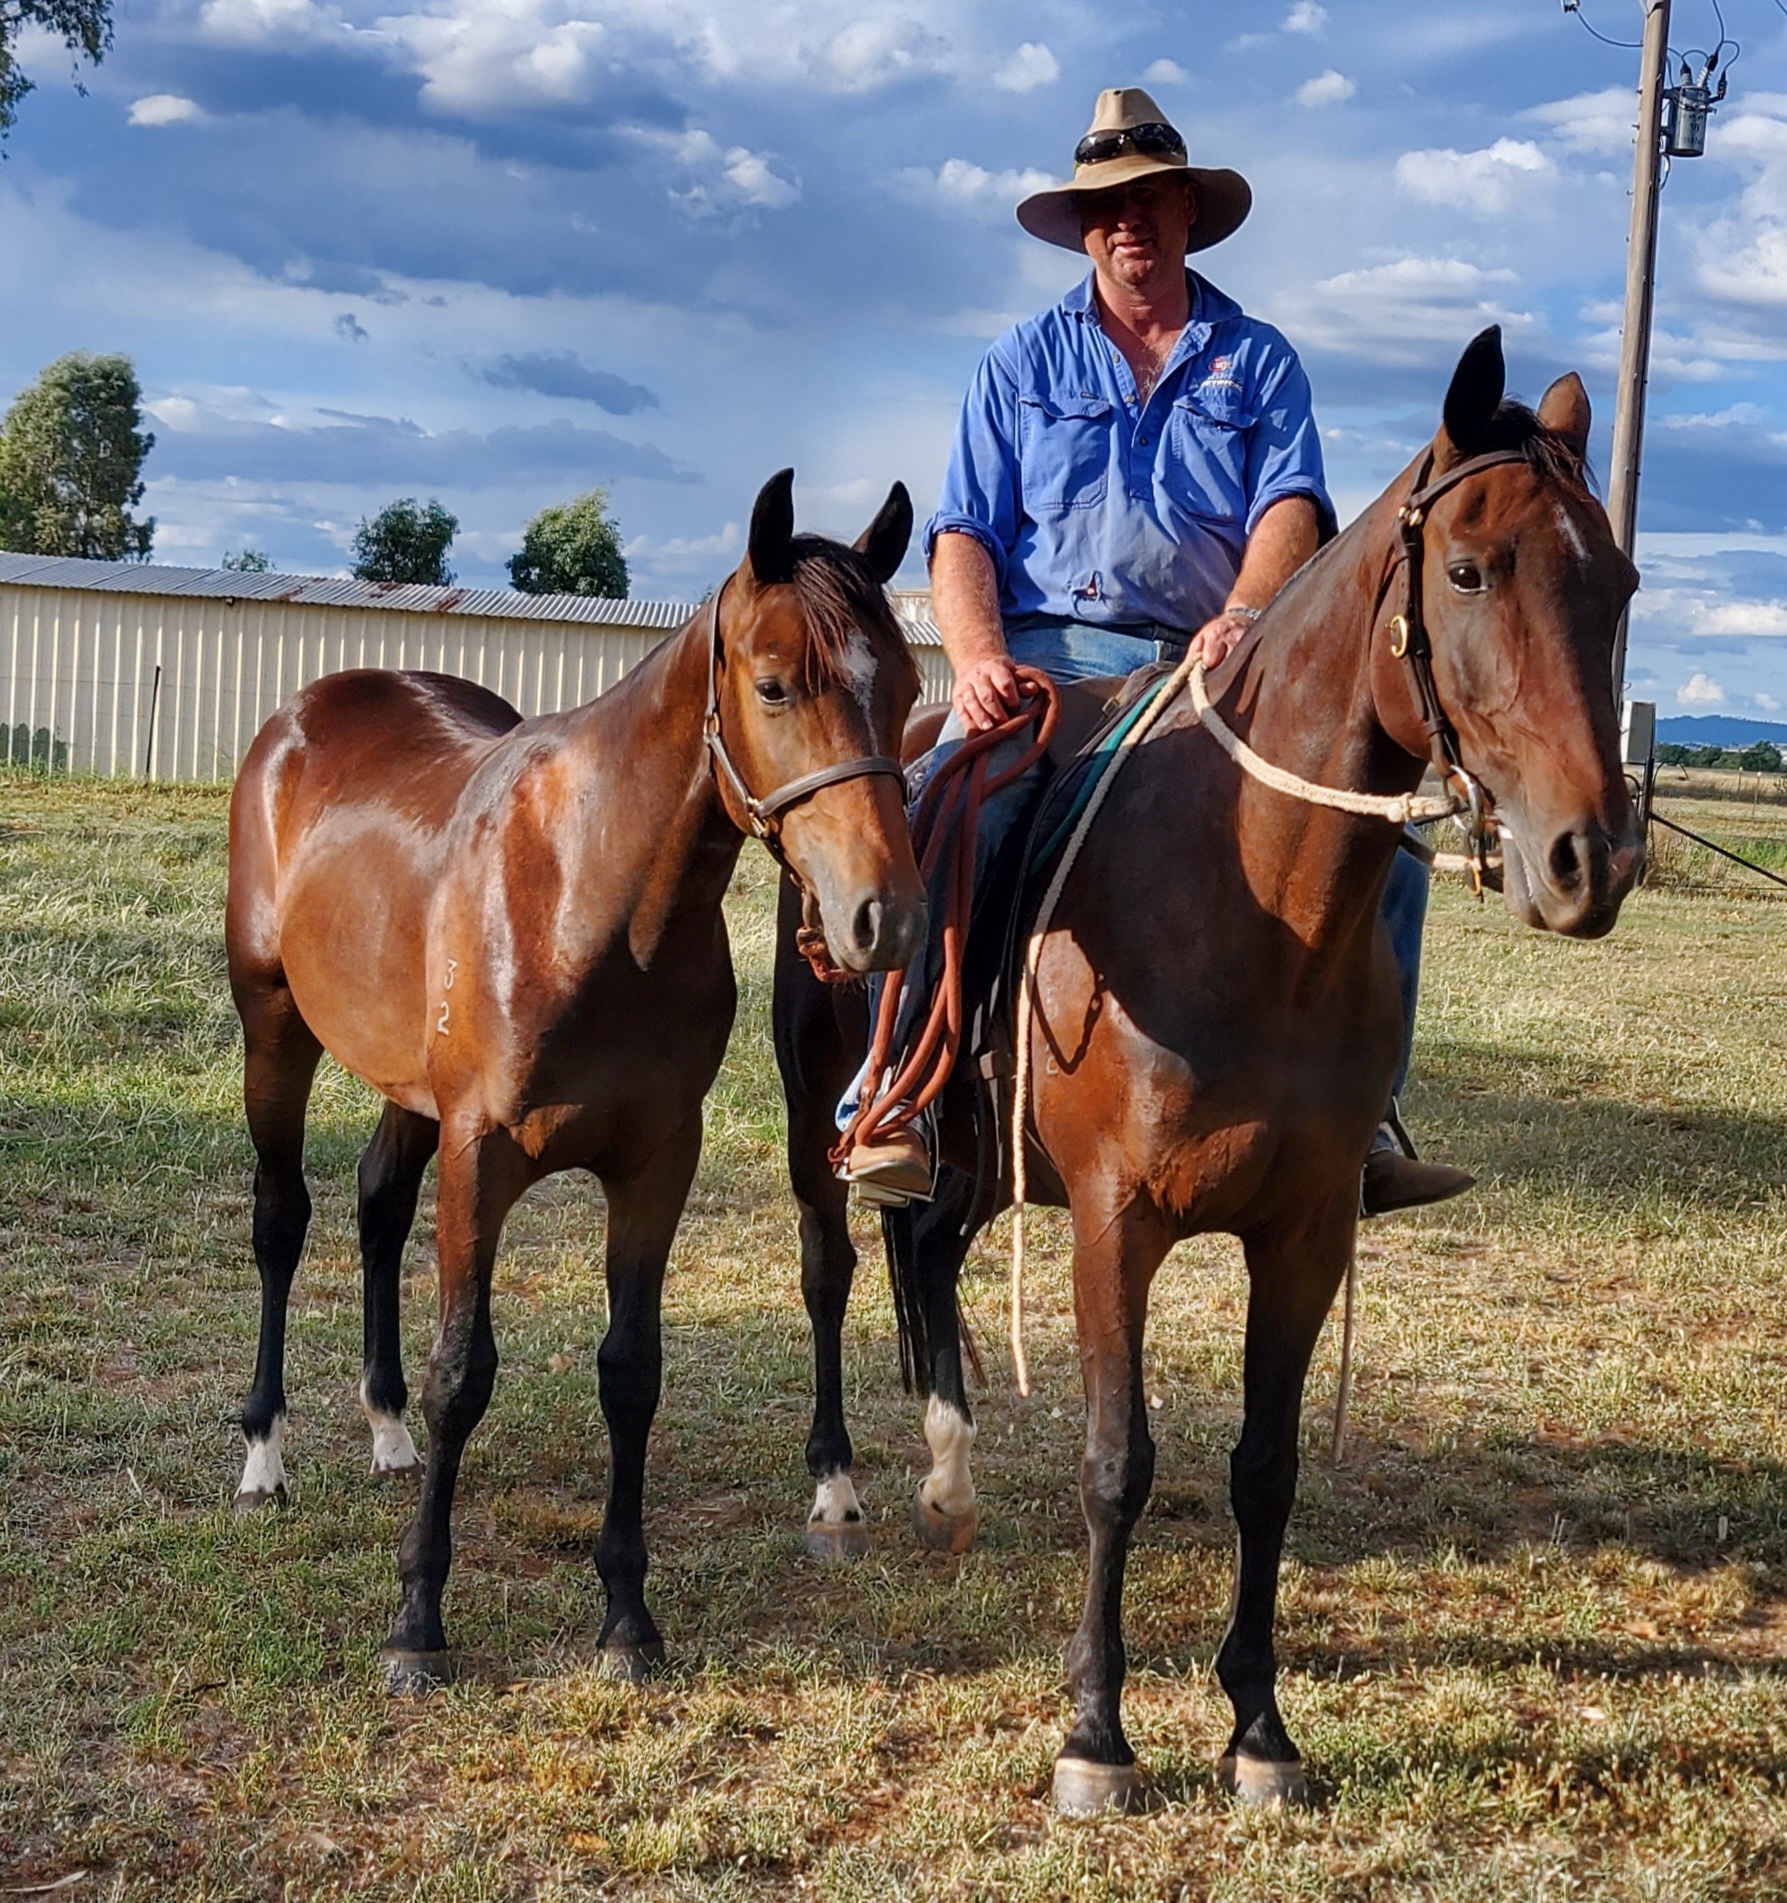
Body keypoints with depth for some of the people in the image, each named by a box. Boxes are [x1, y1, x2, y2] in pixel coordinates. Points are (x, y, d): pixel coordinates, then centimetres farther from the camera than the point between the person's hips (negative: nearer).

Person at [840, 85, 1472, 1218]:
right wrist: (980, 659, -16)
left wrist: (1244, 616, -26)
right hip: (1048, 653, -1)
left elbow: (1291, 507, -3)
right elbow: (964, 535, 5)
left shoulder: (1259, 361, 14)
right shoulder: (1024, 363, 14)